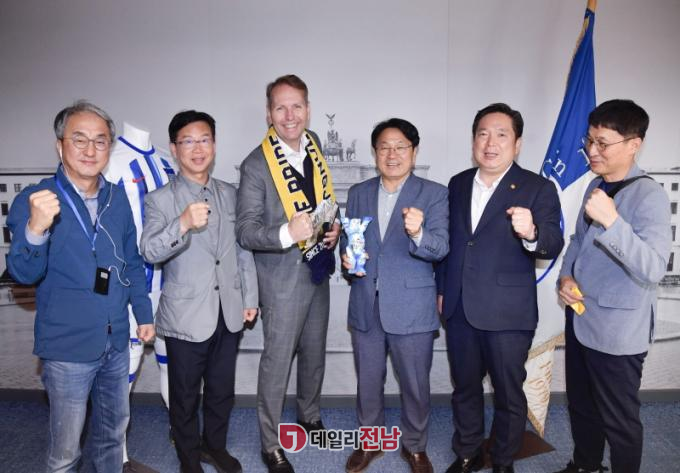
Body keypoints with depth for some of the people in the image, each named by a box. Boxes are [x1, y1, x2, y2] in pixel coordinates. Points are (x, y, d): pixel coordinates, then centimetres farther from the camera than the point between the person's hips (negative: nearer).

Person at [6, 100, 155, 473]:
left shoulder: (117, 198, 2)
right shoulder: (34, 200, -10)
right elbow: (24, 274, -18)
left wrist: (144, 313, 10)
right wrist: (36, 228, -37)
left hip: (116, 342, 4)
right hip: (67, 346, -4)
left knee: (113, 432, 22)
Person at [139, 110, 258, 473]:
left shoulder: (230, 195, 7)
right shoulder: (159, 200, -7)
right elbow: (149, 252, -21)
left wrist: (250, 298, 9)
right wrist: (183, 224, -39)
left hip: (228, 313, 4)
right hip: (186, 315, -3)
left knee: (222, 390, 19)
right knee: (185, 396, 13)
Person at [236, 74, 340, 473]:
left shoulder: (315, 146, 3)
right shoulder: (256, 165, -16)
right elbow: (246, 231, -18)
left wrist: (333, 228, -5)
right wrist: (287, 233, -35)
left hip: (318, 270, 6)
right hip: (283, 277, -6)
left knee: (315, 352, 22)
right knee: (277, 360, 6)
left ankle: (310, 416, 47)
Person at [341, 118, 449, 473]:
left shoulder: (434, 194, -5)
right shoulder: (357, 193, 6)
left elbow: (440, 248, -16)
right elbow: (347, 240, 12)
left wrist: (418, 233, -37)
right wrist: (347, 256, -11)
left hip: (412, 309, -3)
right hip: (365, 307, 3)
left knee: (415, 386, 13)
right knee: (367, 383, 18)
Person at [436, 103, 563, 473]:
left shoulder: (538, 189, -8)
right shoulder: (457, 184, 6)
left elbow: (553, 247, -18)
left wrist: (532, 234, -40)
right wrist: (441, 289, 14)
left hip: (508, 313, -4)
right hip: (459, 309, 5)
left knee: (509, 394, 13)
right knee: (464, 388, 19)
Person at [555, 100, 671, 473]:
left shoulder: (649, 196, -18)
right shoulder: (596, 185, 6)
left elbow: (653, 270, -28)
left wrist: (612, 221, -39)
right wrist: (565, 276, -2)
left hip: (616, 330, -7)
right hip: (579, 318, 8)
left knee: (618, 419, 12)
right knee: (580, 405, 24)